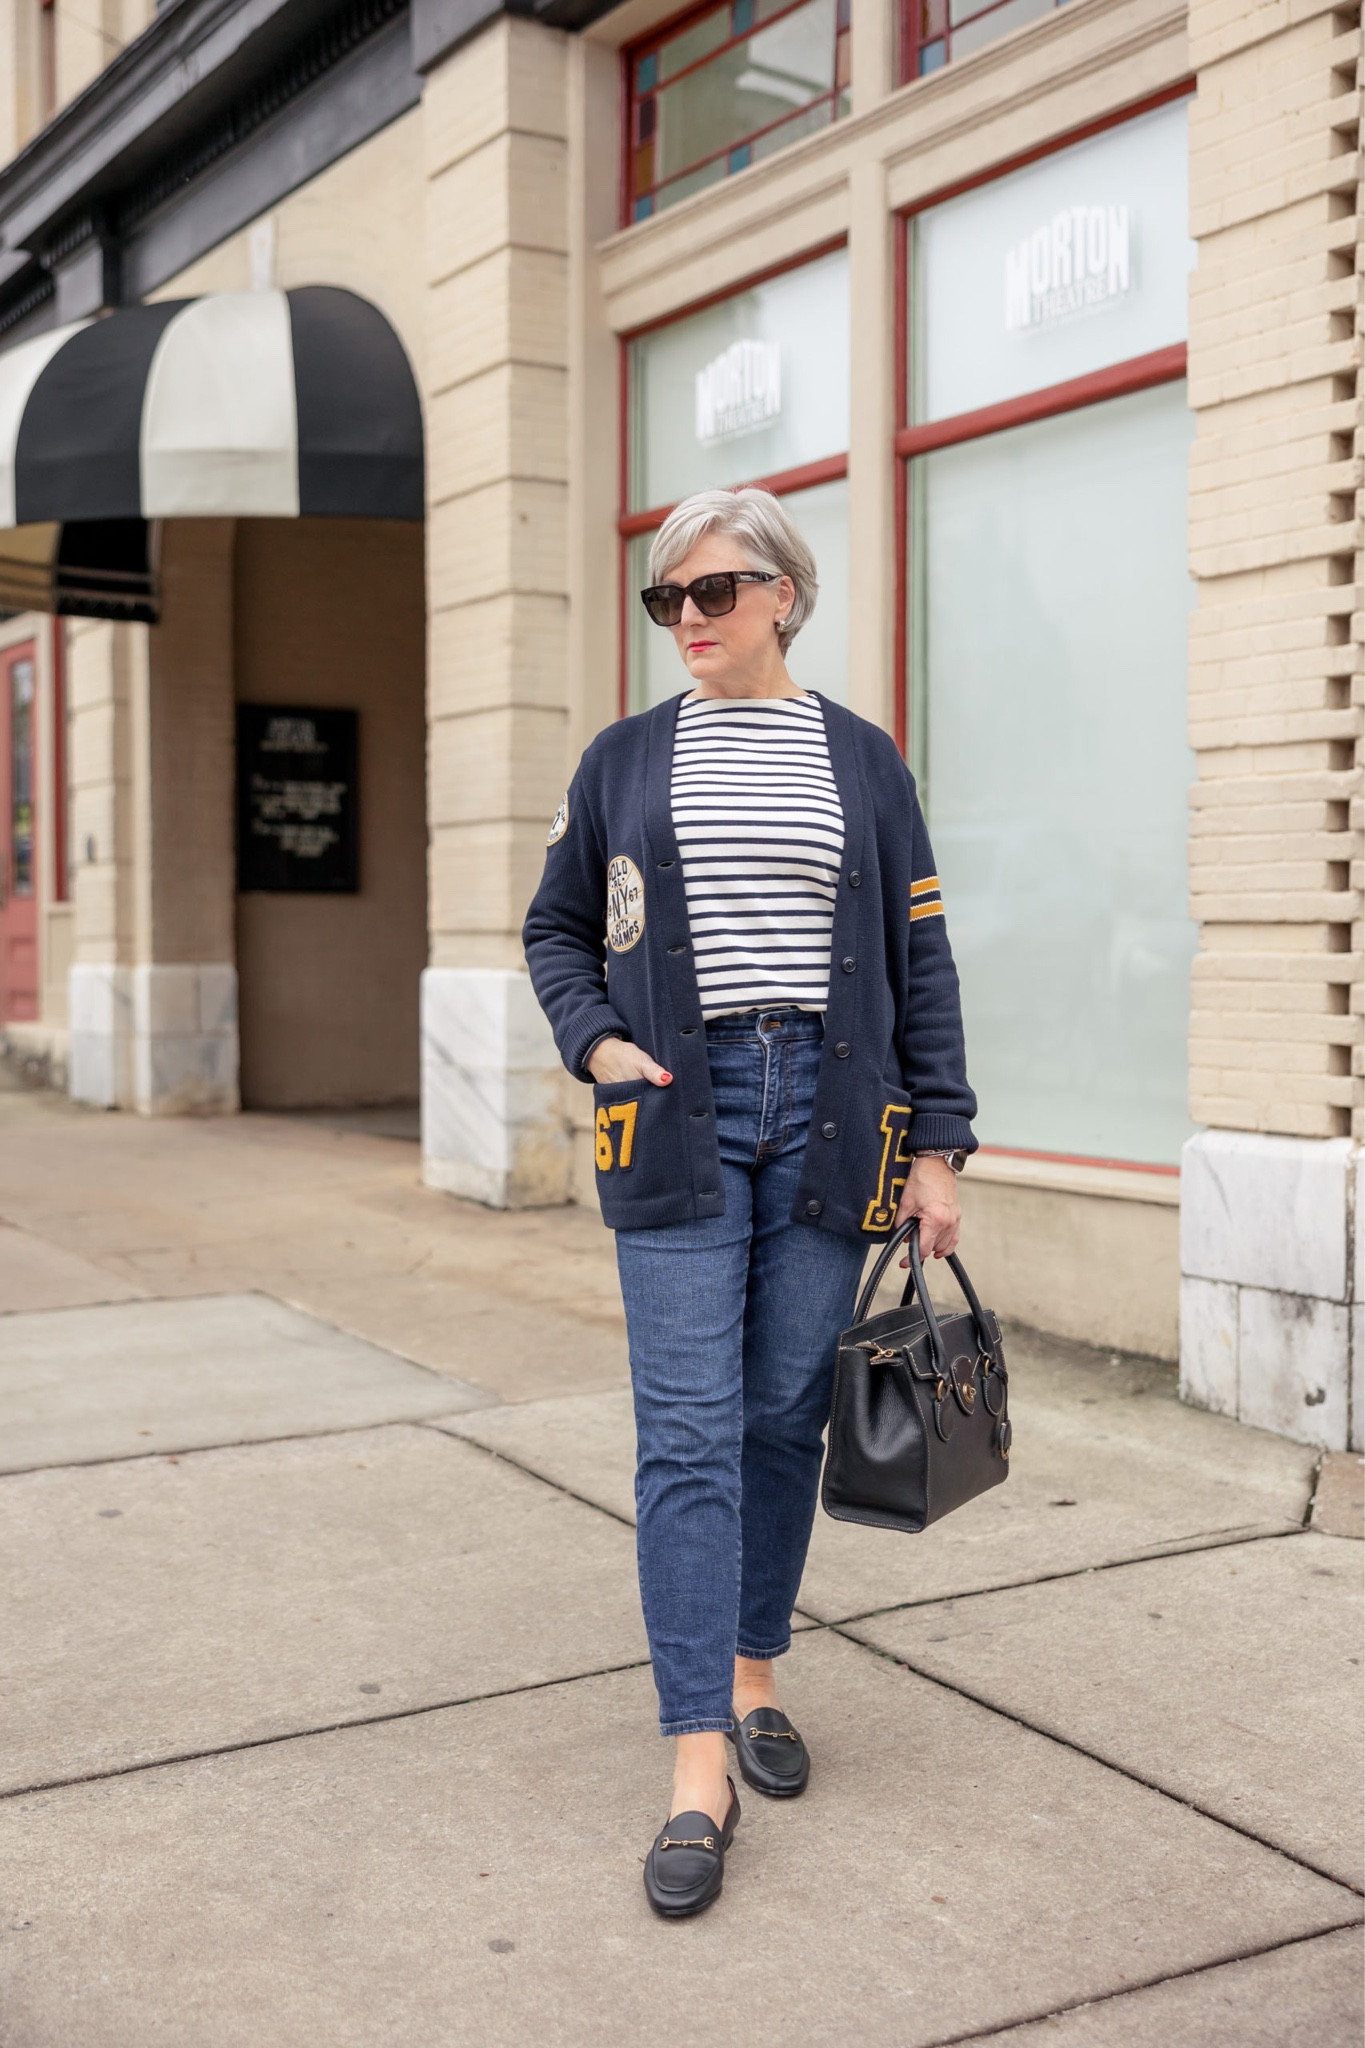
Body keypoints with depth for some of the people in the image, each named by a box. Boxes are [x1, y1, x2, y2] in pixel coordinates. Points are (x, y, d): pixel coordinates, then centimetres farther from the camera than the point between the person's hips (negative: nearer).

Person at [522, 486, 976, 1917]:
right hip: (679, 1118, 0)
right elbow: (557, 928, 16)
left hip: (828, 1117, 1)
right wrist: (597, 1044, -3)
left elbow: (920, 958, 7)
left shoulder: (861, 760, 8)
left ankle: (755, 1678, 27)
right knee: (687, 1433, -6)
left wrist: (937, 1144, 3)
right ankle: (699, 1773, -4)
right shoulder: (624, 760, 9)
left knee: (786, 1416, 7)